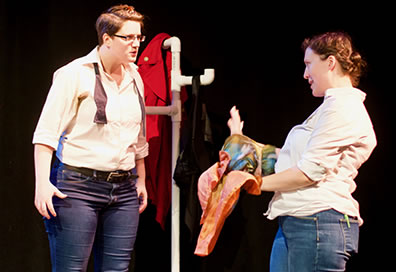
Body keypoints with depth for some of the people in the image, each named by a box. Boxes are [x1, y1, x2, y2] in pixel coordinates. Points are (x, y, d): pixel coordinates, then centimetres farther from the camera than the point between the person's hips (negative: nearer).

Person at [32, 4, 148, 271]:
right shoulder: (75, 74, -6)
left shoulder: (134, 78, 13)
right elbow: (46, 131, -9)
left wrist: (141, 180, 24)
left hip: (124, 190, 6)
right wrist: (42, 182, -18)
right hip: (79, 186, -6)